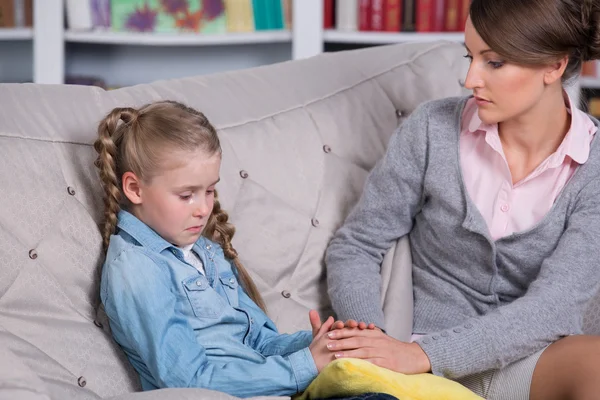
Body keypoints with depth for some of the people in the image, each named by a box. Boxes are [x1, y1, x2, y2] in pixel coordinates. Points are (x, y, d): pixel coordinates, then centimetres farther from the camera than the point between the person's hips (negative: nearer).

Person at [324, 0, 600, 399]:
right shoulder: (432, 129, -3)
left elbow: (553, 307, -15)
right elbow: (355, 246, 3)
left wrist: (423, 354, -25)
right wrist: (371, 336, -16)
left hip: (538, 363, 1)